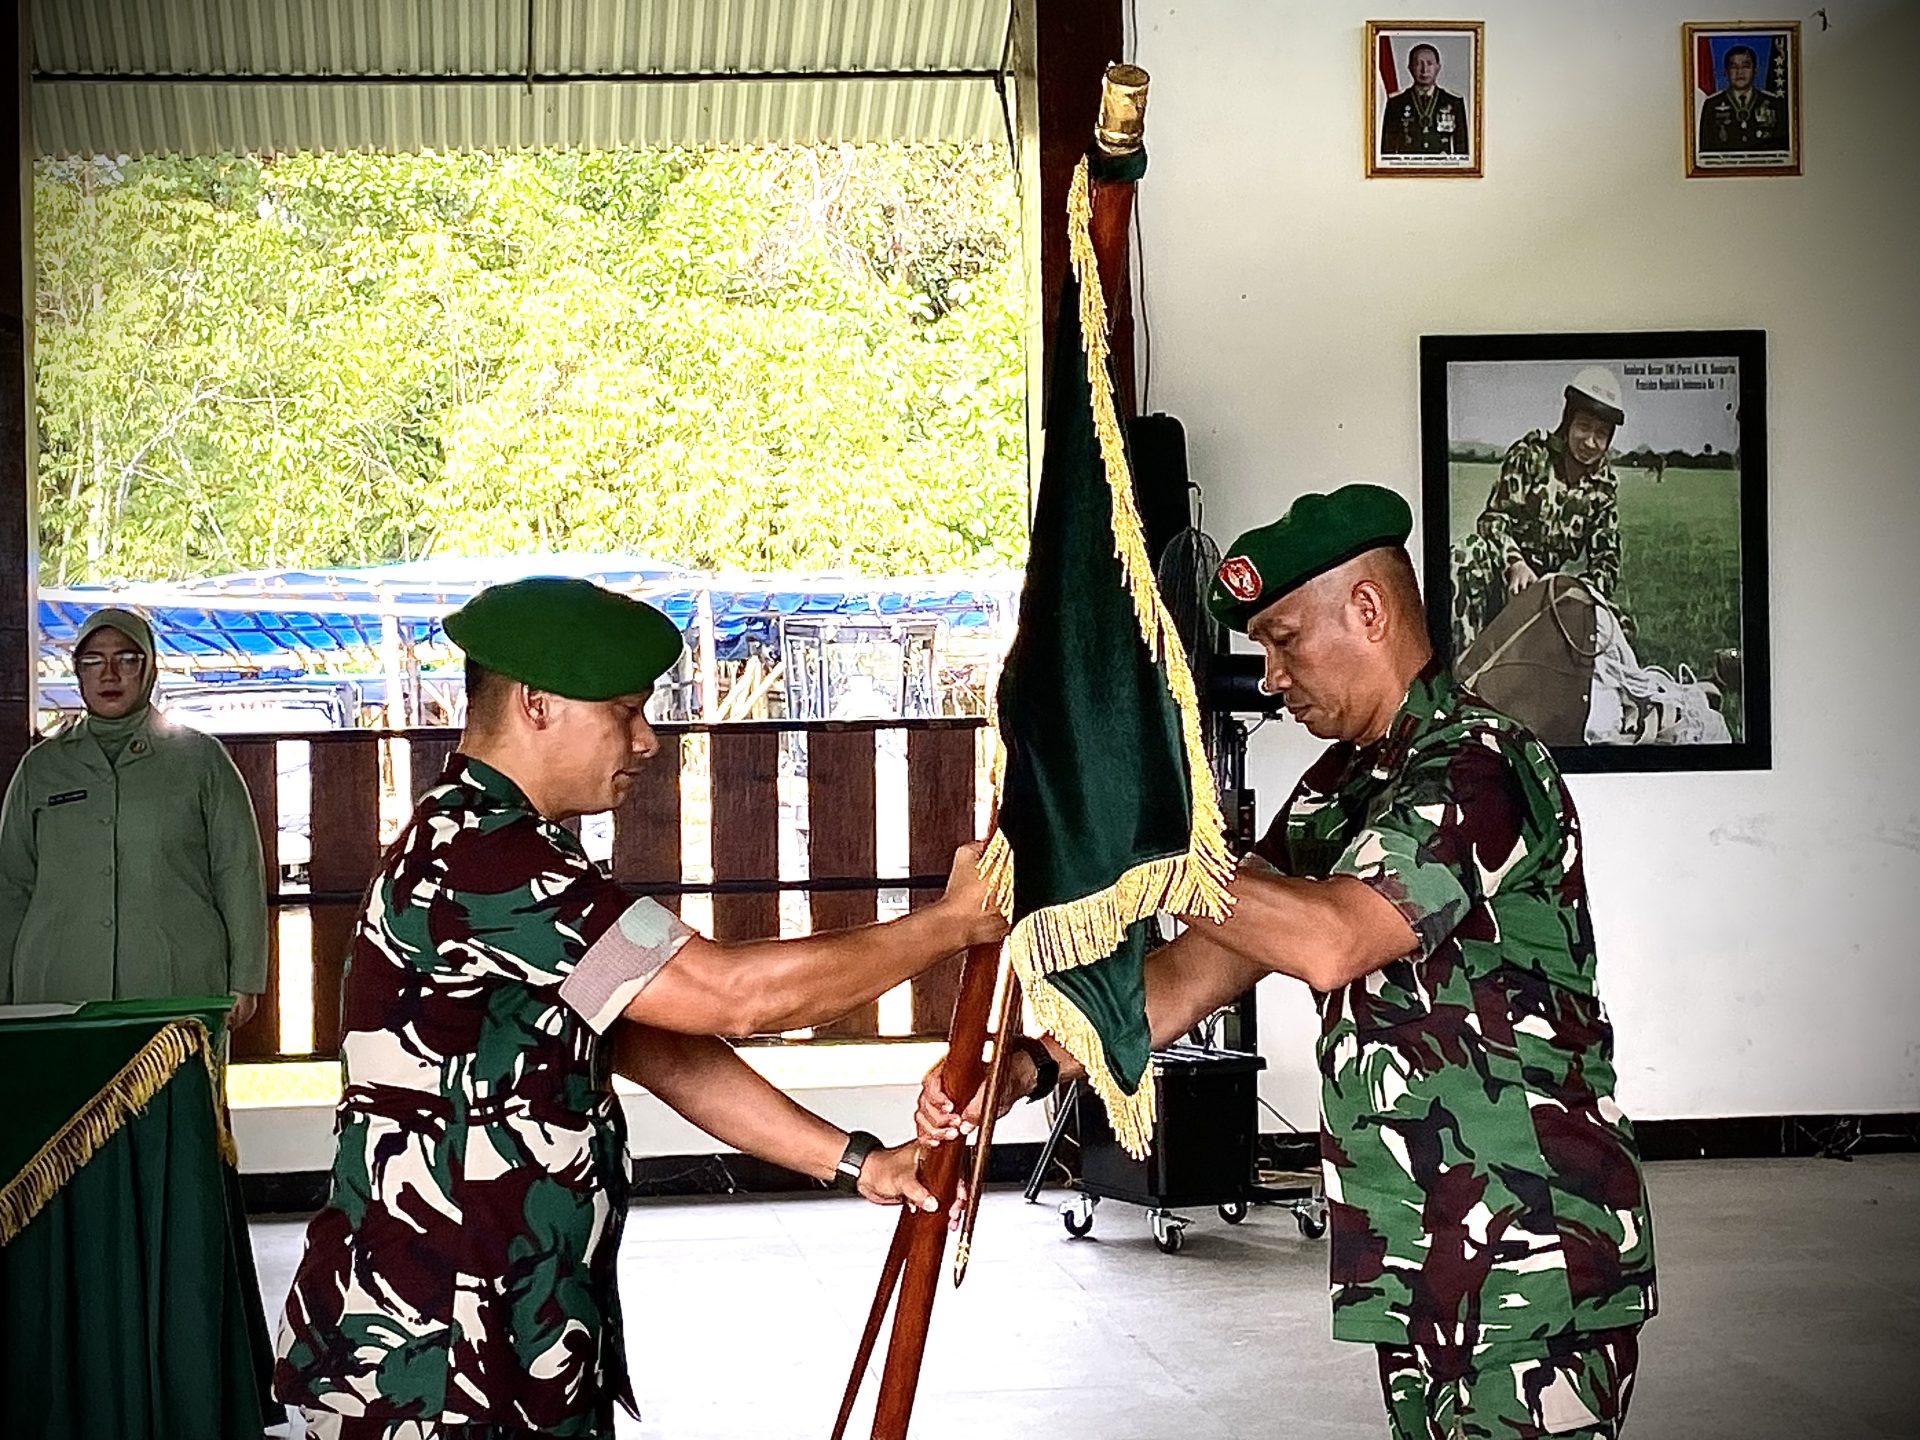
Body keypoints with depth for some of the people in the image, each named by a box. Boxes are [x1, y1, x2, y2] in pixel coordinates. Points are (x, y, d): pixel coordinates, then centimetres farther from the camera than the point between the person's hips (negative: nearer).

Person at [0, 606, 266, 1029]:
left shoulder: (200, 757, 9)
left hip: (179, 990, -2)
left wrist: (243, 982, 0)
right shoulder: (41, 767, 16)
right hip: (58, 992, 2)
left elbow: (238, 873, 6)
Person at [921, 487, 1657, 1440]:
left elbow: (1330, 941, -30)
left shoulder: (1478, 765, -16)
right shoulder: (1339, 788, 14)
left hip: (1531, 1267, -9)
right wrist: (1028, 1064, -2)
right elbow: (1203, 968, 9)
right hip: (1414, 1263, 9)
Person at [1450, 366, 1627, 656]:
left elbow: (1605, 556, 5)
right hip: (1505, 572, -4)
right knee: (1467, 555, -40)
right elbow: (1495, 517, -13)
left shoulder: (1605, 483, 7)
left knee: (1621, 628, -16)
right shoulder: (1529, 453, -6)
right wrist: (1516, 564, -32)